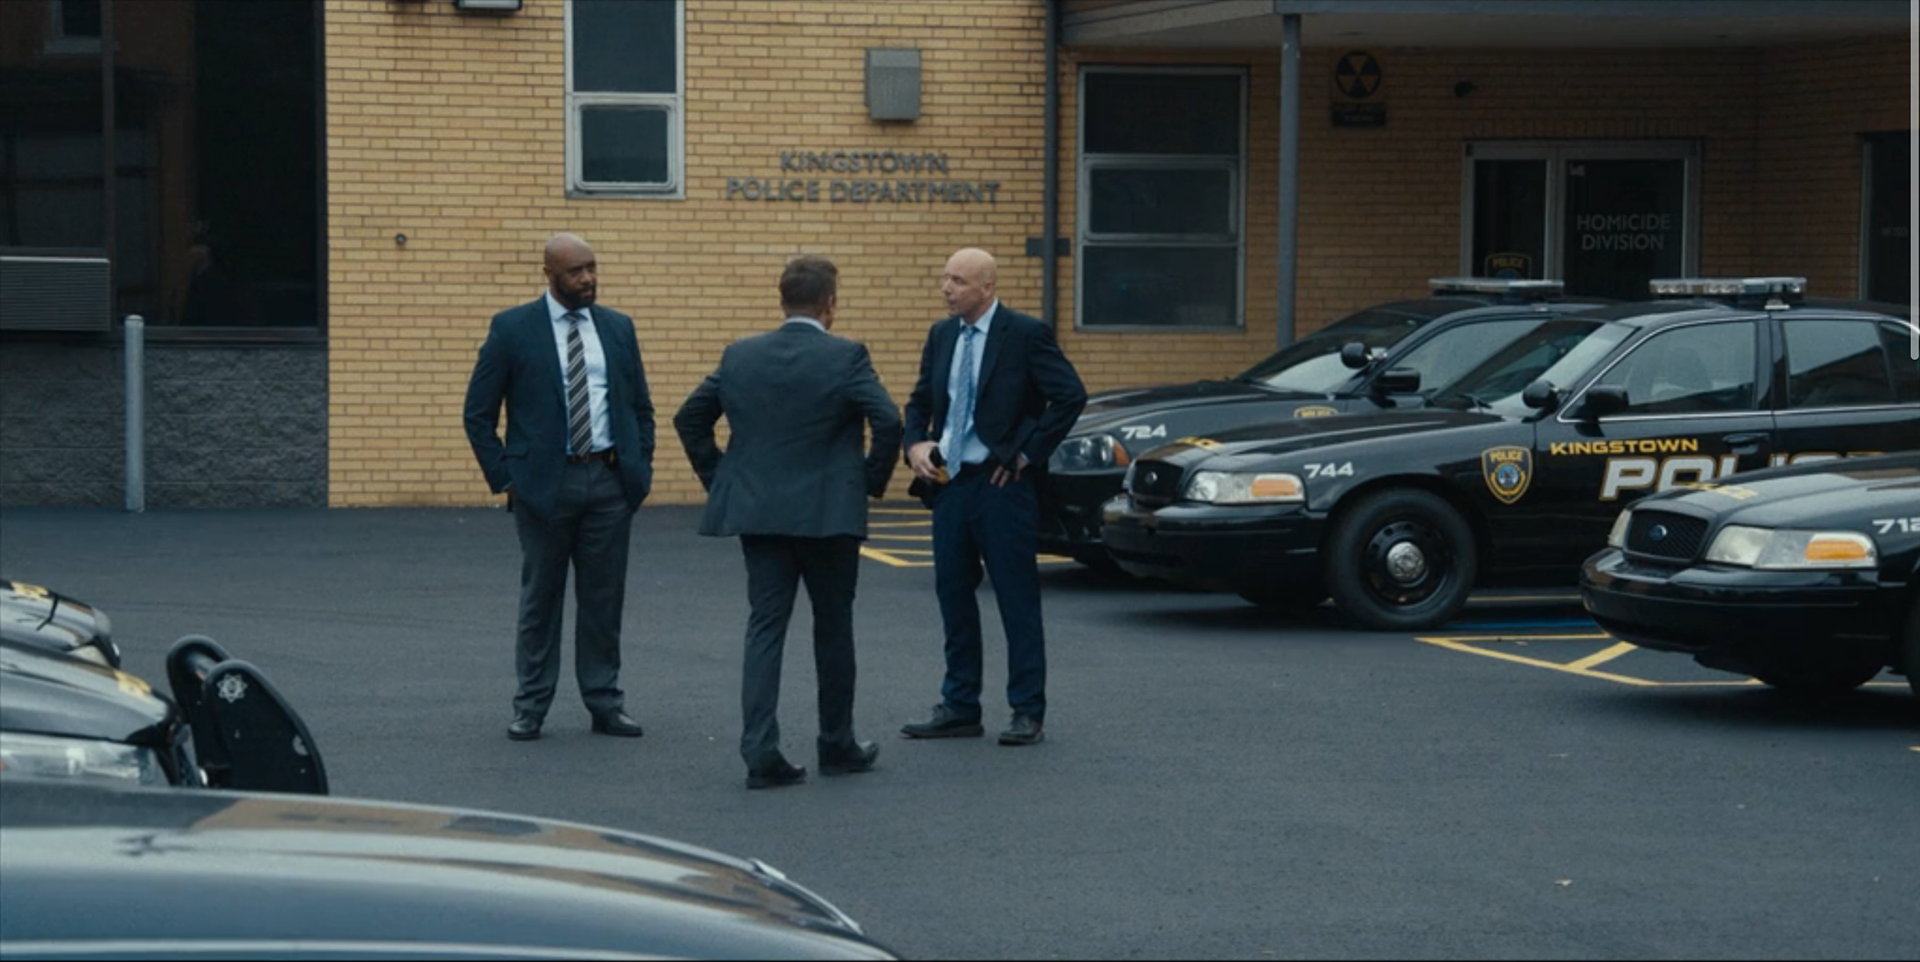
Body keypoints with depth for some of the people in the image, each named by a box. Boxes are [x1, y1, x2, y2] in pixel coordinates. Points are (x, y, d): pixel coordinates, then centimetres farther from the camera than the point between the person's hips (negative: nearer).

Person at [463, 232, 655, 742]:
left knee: (604, 598, 7)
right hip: (544, 483, -3)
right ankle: (530, 707, 12)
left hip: (609, 480, 3)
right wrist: (505, 477, -6)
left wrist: (640, 469, 6)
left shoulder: (617, 327, 10)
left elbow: (641, 408, 16)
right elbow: (479, 413, 0)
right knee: (540, 597, 4)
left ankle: (605, 703, 14)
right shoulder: (513, 329, -2)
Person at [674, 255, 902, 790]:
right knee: (833, 629, 11)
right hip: (828, 514, -3)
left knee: (764, 628, 4)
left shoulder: (740, 357, 5)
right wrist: (873, 482, -3)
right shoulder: (846, 358, -9)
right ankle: (837, 746, 22)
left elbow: (689, 418, 10)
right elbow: (888, 422, -18)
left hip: (757, 512, 3)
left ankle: (761, 752, -5)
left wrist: (717, 478, 15)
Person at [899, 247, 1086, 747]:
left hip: (1002, 484, -6)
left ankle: (1028, 711, 5)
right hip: (950, 481, 6)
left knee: (1018, 600, -1)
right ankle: (959, 707, 19)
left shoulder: (1025, 334, -9)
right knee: (954, 596, 10)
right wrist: (916, 444, 1)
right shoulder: (942, 335, 11)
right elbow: (920, 402, 20)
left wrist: (1028, 453, -12)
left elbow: (1070, 396, -13)